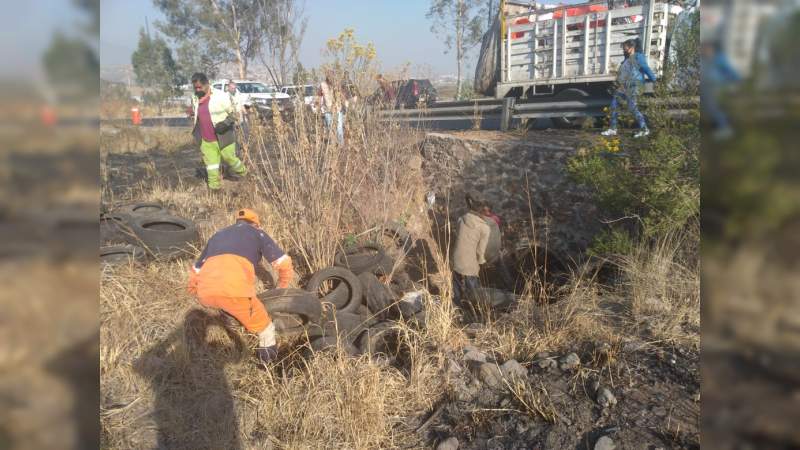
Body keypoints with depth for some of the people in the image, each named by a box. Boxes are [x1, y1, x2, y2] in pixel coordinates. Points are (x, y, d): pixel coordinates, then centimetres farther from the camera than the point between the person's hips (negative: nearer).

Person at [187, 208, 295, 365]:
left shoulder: (218, 235, 37)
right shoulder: (257, 233, 26)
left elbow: (195, 274, 39)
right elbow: (285, 264, 23)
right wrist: (282, 289, 41)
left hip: (205, 293, 4)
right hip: (235, 290, -4)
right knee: (264, 328, 17)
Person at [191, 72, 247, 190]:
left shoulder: (220, 96, -13)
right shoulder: (195, 99, 7)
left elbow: (234, 112, -9)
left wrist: (225, 123, -23)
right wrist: (198, 132, 13)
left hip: (223, 137, -5)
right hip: (206, 140, 5)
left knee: (229, 158, 6)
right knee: (210, 163, 6)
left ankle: (242, 172, 35)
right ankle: (214, 186, 14)